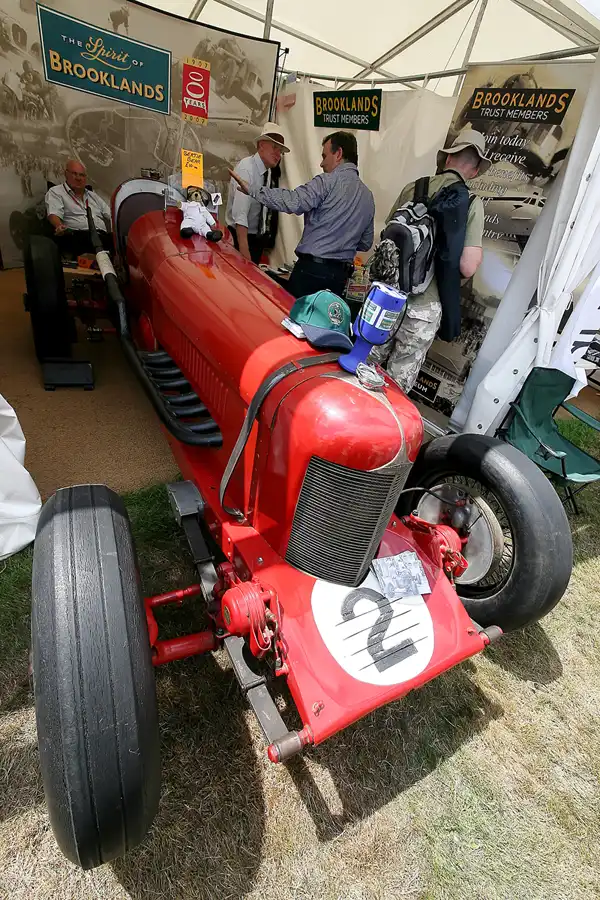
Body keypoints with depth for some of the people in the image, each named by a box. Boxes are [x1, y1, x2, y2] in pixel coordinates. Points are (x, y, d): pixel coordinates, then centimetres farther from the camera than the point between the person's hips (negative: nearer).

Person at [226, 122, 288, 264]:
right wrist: (244, 251, -38)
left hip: (259, 236, 8)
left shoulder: (268, 172, 3)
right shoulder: (246, 169, -22)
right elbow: (240, 215, -32)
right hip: (241, 235, -8)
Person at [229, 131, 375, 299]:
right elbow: (366, 243, 21)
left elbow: (292, 202, -19)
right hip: (340, 276, 7)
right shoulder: (368, 196, 15)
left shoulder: (328, 181, -7)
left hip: (312, 269, -7)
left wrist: (251, 189, -13)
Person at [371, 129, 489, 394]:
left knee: (370, 362, 18)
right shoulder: (471, 202, -6)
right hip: (422, 305, -4)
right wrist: (477, 251, 8)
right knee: (400, 377, 8)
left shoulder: (413, 188, 5)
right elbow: (467, 268, -12)